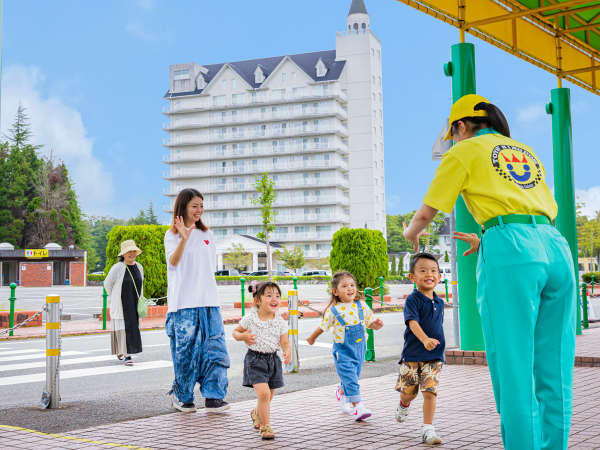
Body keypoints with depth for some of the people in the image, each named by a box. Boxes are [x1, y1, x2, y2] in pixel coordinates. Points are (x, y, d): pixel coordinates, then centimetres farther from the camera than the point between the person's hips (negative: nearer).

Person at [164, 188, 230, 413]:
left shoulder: (207, 234, 16)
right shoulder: (172, 235, 1)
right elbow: (173, 262, -17)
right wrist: (184, 238, -31)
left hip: (209, 302, 4)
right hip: (183, 304, -4)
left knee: (214, 349, -3)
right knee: (185, 351, -1)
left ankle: (213, 397, 1)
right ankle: (182, 396, 16)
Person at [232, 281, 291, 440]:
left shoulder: (280, 322, -3)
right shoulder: (250, 318, -8)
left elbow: (285, 342, -5)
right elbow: (235, 332, 6)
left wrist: (287, 352, -27)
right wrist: (242, 336, -17)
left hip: (273, 360, 4)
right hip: (255, 359, -4)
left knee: (268, 396, 15)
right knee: (264, 393, -18)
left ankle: (256, 414, 48)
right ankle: (265, 427, -4)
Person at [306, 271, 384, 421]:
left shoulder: (361, 306, -3)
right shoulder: (333, 311, -11)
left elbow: (370, 322, 8)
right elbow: (323, 327, 5)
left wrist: (376, 324, -14)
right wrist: (312, 337, 19)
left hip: (359, 348, 4)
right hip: (343, 350, -4)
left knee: (351, 378, 18)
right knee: (351, 380, -10)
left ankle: (341, 393, 45)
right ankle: (357, 407, -5)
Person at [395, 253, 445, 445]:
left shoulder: (439, 302, 8)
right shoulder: (412, 300, -10)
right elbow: (413, 323, -24)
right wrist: (425, 339, -40)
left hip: (434, 356, 3)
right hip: (412, 355, -3)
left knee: (430, 392, -7)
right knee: (408, 391, 8)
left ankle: (428, 429, 1)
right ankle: (404, 405, 43)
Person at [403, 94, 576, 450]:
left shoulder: (465, 152, 12)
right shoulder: (528, 153, 29)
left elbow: (427, 212, 14)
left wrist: (411, 233, 36)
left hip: (510, 252, -6)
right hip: (556, 247, 6)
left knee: (514, 370, -4)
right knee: (554, 372, 8)